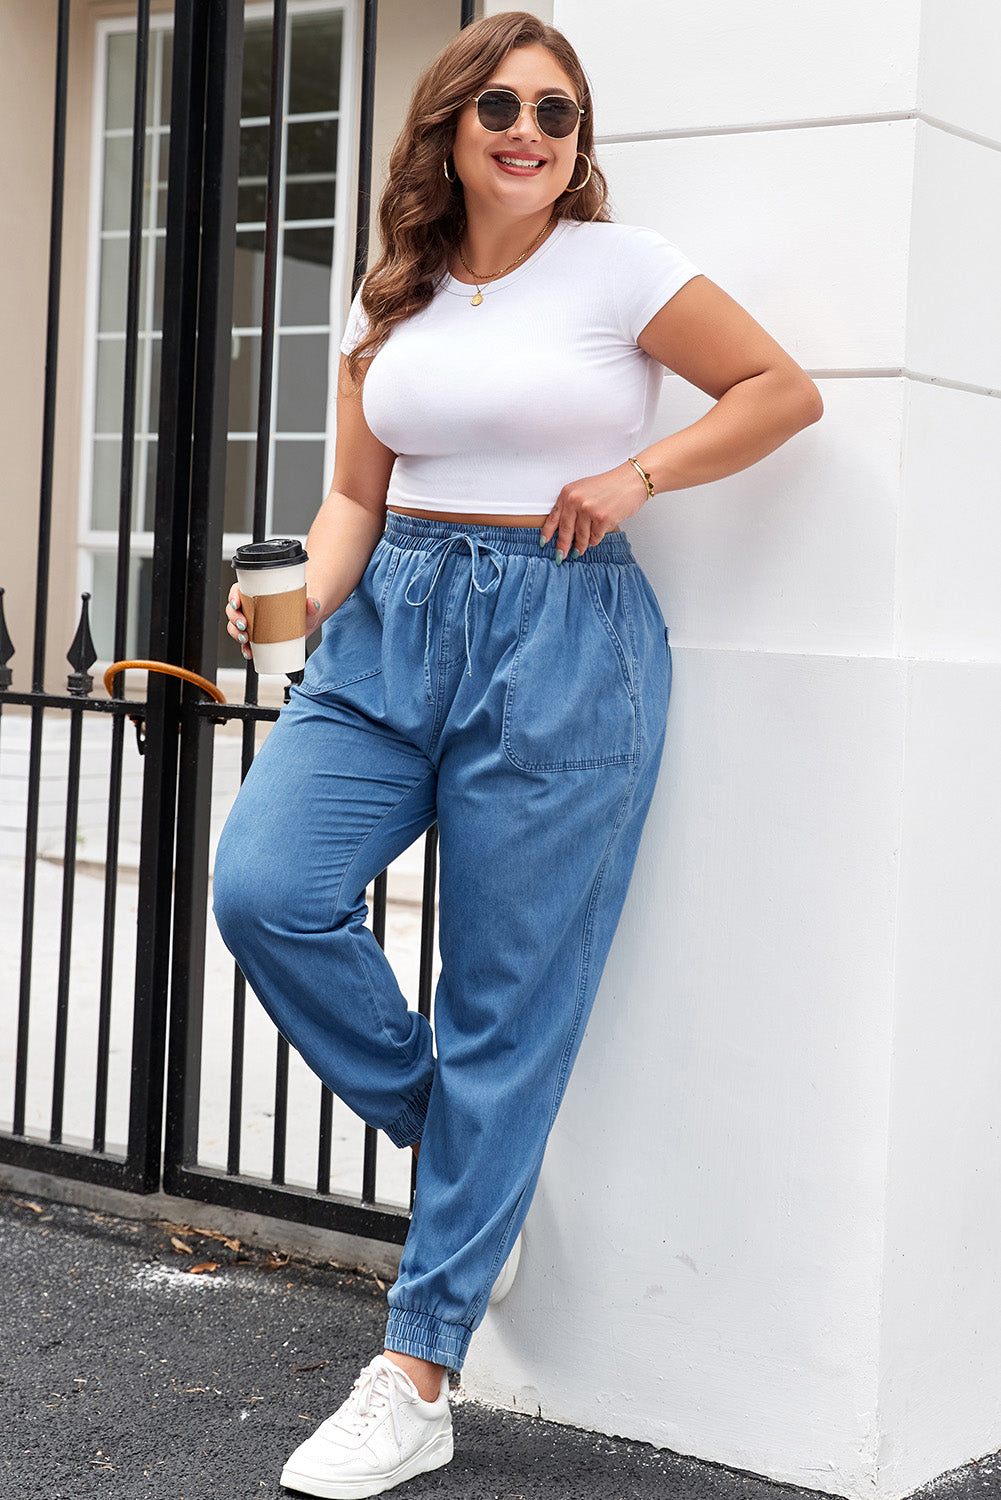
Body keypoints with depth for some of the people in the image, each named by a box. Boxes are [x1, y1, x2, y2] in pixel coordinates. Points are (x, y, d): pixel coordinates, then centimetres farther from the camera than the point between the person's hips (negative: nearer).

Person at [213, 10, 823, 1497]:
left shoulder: (618, 265, -1)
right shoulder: (391, 298, 12)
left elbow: (786, 390, 3)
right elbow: (358, 493, 14)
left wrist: (637, 475, -8)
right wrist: (311, 591, -6)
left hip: (565, 640, -5)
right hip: (395, 619, 5)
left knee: (509, 1009, -3)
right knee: (268, 888, -16)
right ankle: (461, 1141, 12)